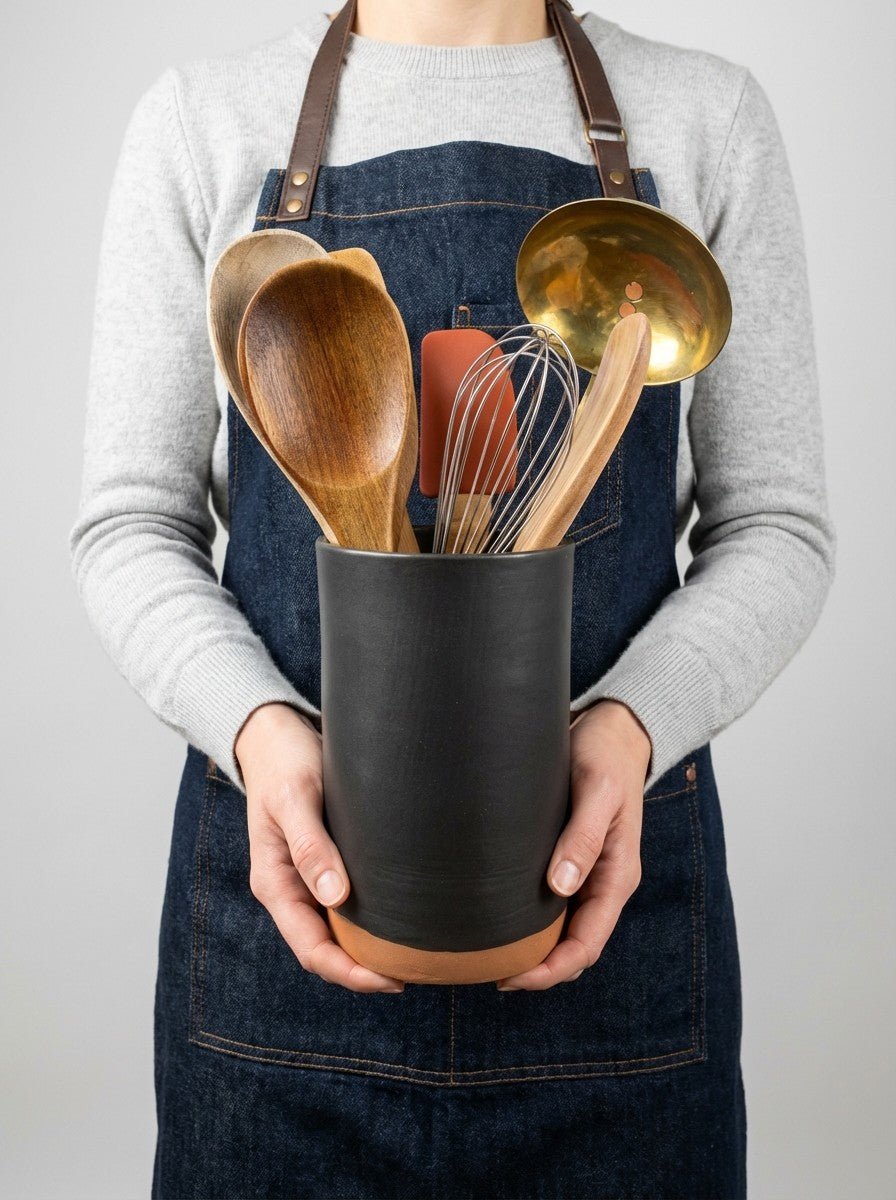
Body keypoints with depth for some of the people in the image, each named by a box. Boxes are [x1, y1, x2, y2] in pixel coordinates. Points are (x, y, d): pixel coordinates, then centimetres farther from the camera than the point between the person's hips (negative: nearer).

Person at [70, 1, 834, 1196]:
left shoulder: (708, 115, 5)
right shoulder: (200, 121, 5)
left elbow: (773, 527, 3)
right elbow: (132, 526, 2)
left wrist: (631, 724, -16)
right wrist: (257, 727, -17)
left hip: (604, 869, 1)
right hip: (292, 873, 1)